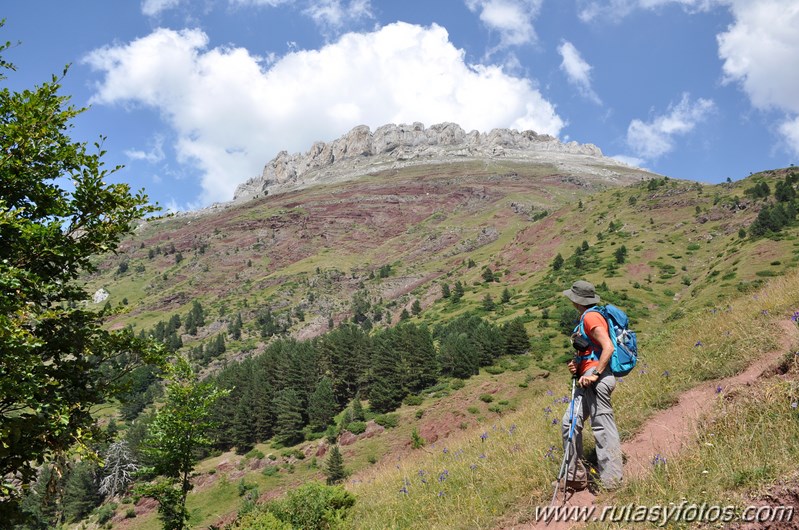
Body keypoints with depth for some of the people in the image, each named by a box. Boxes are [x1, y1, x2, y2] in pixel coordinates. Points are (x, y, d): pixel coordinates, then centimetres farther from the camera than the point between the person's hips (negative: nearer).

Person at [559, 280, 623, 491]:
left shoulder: (591, 317, -11)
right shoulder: (585, 318, 20)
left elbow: (608, 347, -21)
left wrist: (595, 374, -22)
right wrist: (577, 364, 10)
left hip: (597, 380, -11)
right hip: (588, 381, 11)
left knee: (603, 428, -6)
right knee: (570, 422, 8)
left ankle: (612, 482, 0)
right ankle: (576, 476, 13)